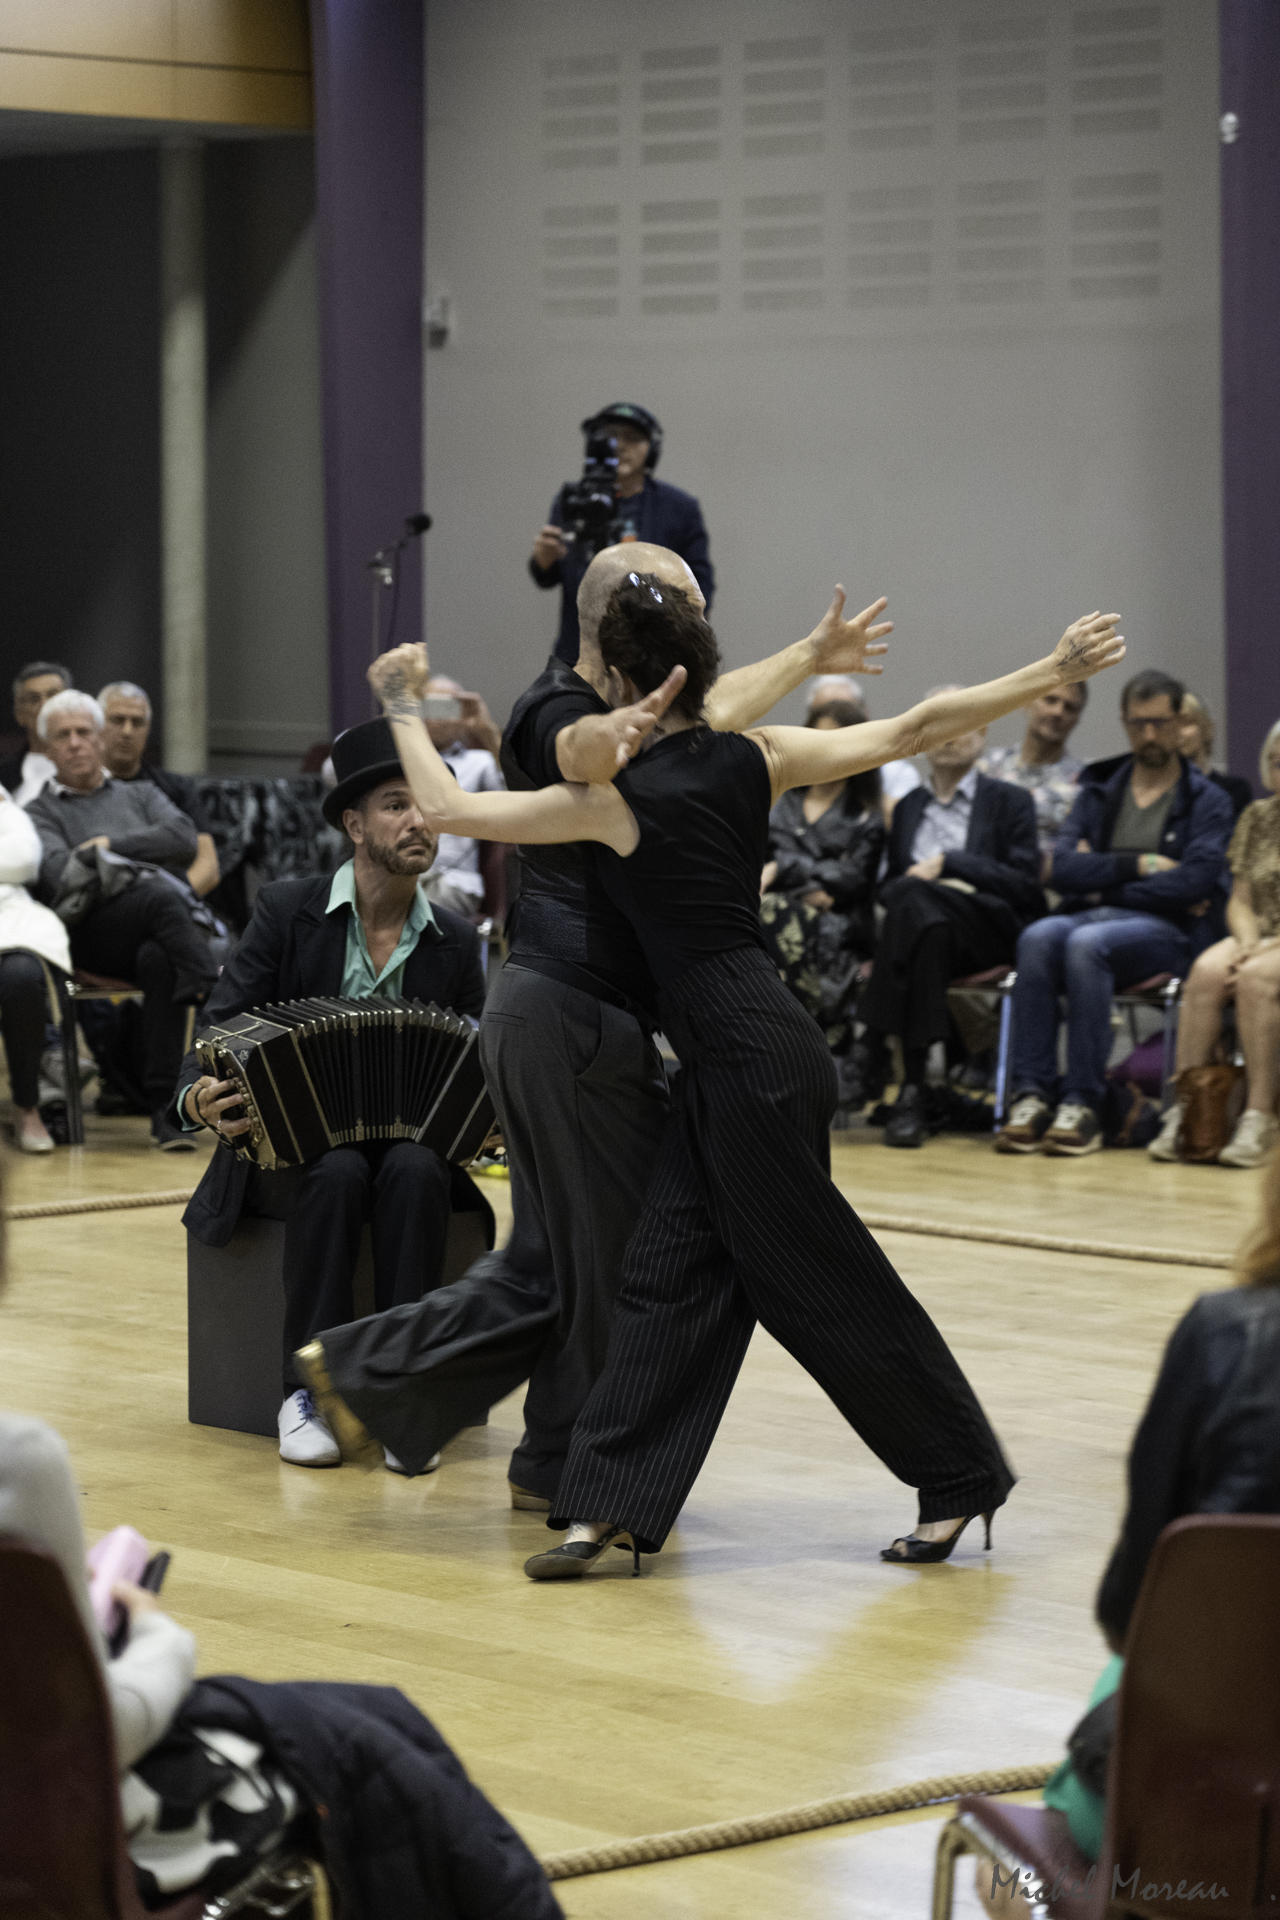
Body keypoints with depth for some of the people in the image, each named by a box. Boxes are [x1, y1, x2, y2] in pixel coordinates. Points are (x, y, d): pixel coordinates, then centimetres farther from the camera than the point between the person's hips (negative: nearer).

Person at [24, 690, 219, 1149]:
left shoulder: (141, 795, 32)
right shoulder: (42, 813, 22)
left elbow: (184, 838, 10)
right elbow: (58, 871, -1)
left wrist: (112, 845, 3)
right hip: (98, 929, -3)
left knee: (160, 961, -36)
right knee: (161, 896, -38)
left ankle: (164, 1107, -41)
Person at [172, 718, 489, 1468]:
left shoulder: (455, 940, 5)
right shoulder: (288, 910, -2)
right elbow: (221, 1028, -6)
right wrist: (198, 1097, -29)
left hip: (409, 1145, 2)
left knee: (415, 1173, -33)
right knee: (338, 1175, -35)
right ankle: (309, 1392, -28)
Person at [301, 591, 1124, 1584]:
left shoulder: (621, 802, -12)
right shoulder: (754, 758, 4)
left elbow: (448, 806, -5)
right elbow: (914, 729, 3)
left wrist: (403, 705, 9)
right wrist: (1053, 675, 9)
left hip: (753, 1060, -8)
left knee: (820, 1278, 2)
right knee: (670, 1270, 6)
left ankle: (962, 1475, 12)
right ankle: (612, 1505, 5)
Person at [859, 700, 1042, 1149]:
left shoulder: (1010, 802, 15)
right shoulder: (906, 807, 27)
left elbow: (1025, 884, 2)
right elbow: (889, 884, 20)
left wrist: (949, 864, -9)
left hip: (990, 935, -3)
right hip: (922, 926, 3)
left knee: (915, 900, -36)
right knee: (911, 898, -37)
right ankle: (911, 1090, -43)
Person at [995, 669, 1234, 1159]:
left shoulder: (1207, 801, 9)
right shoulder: (1098, 790, 20)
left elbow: (1196, 881, -8)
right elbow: (1062, 869, 4)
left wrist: (1104, 885, -5)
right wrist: (1138, 866, -7)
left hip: (1167, 930, -3)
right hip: (1091, 915, 3)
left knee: (1087, 943, -36)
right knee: (1038, 939, -32)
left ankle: (1083, 1104, -37)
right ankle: (1031, 1095, -36)